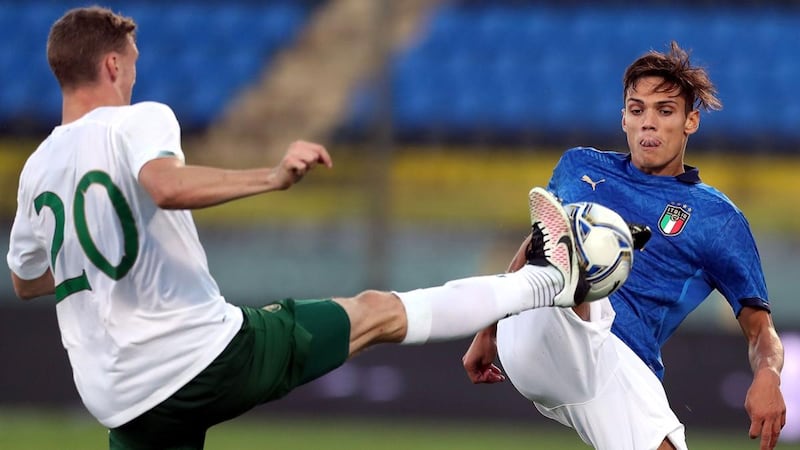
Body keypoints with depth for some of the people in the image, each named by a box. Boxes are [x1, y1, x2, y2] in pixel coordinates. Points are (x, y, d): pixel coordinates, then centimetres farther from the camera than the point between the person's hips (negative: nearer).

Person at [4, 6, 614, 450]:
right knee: (376, 312, 11)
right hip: (209, 355, -5)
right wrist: (273, 178, -30)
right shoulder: (138, 121, -8)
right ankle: (544, 279, 23)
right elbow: (167, 187, -32)